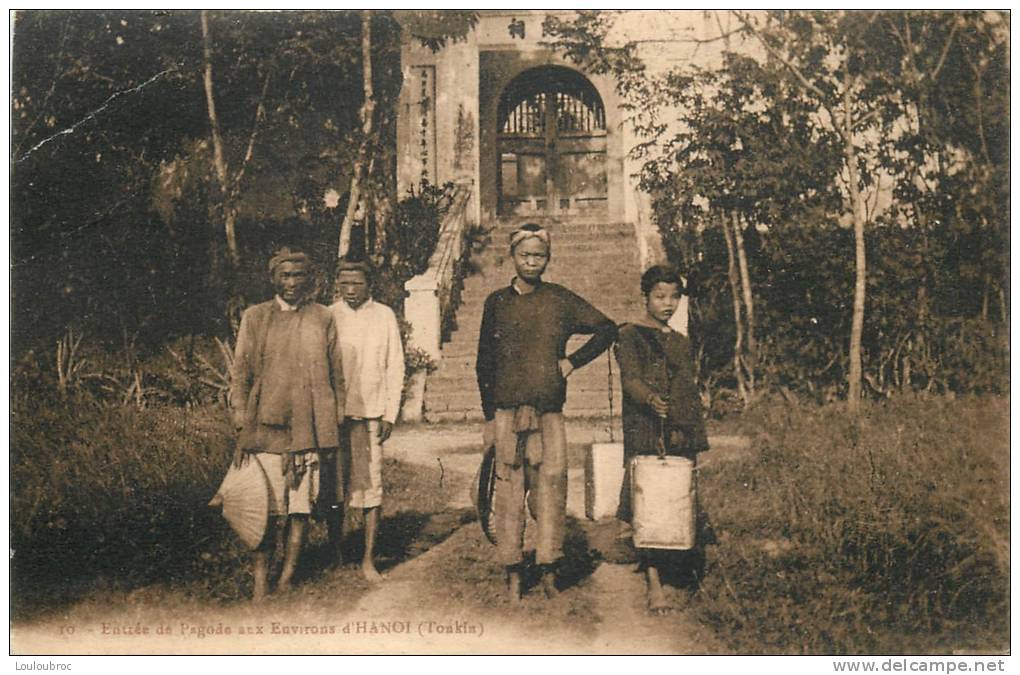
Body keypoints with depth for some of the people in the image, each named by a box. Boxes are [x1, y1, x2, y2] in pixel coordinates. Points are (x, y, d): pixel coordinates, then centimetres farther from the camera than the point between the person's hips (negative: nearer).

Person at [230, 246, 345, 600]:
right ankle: (260, 580, 8)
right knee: (266, 508, -2)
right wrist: (241, 430, 1)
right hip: (265, 427, -1)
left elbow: (336, 375, 12)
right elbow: (240, 374, 7)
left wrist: (335, 424, 8)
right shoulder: (255, 318, 7)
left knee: (300, 506, 4)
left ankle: (287, 578, 15)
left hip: (309, 429, 1)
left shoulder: (322, 318, 9)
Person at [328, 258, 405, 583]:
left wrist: (390, 415, 0)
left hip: (370, 413, 0)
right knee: (334, 486, 5)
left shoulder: (384, 316, 3)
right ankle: (335, 556, 18)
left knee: (371, 487, -2)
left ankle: (368, 559, 5)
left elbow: (395, 368, 5)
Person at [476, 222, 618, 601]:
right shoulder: (497, 303, 8)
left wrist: (573, 361, 7)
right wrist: (489, 418, 4)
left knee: (552, 488, -5)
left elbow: (608, 329, 17)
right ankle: (513, 573, 7)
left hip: (549, 413, 0)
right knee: (510, 492, -1)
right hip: (507, 413, 0)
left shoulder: (560, 301, 8)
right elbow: (484, 365, 9)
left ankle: (548, 570, 4)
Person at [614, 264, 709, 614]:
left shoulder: (681, 343, 20)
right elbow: (630, 378, -13)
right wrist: (651, 399, -33)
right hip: (642, 430, -6)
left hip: (679, 431, 6)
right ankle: (654, 582, -11)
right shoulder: (630, 335, 2)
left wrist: (696, 437, 15)